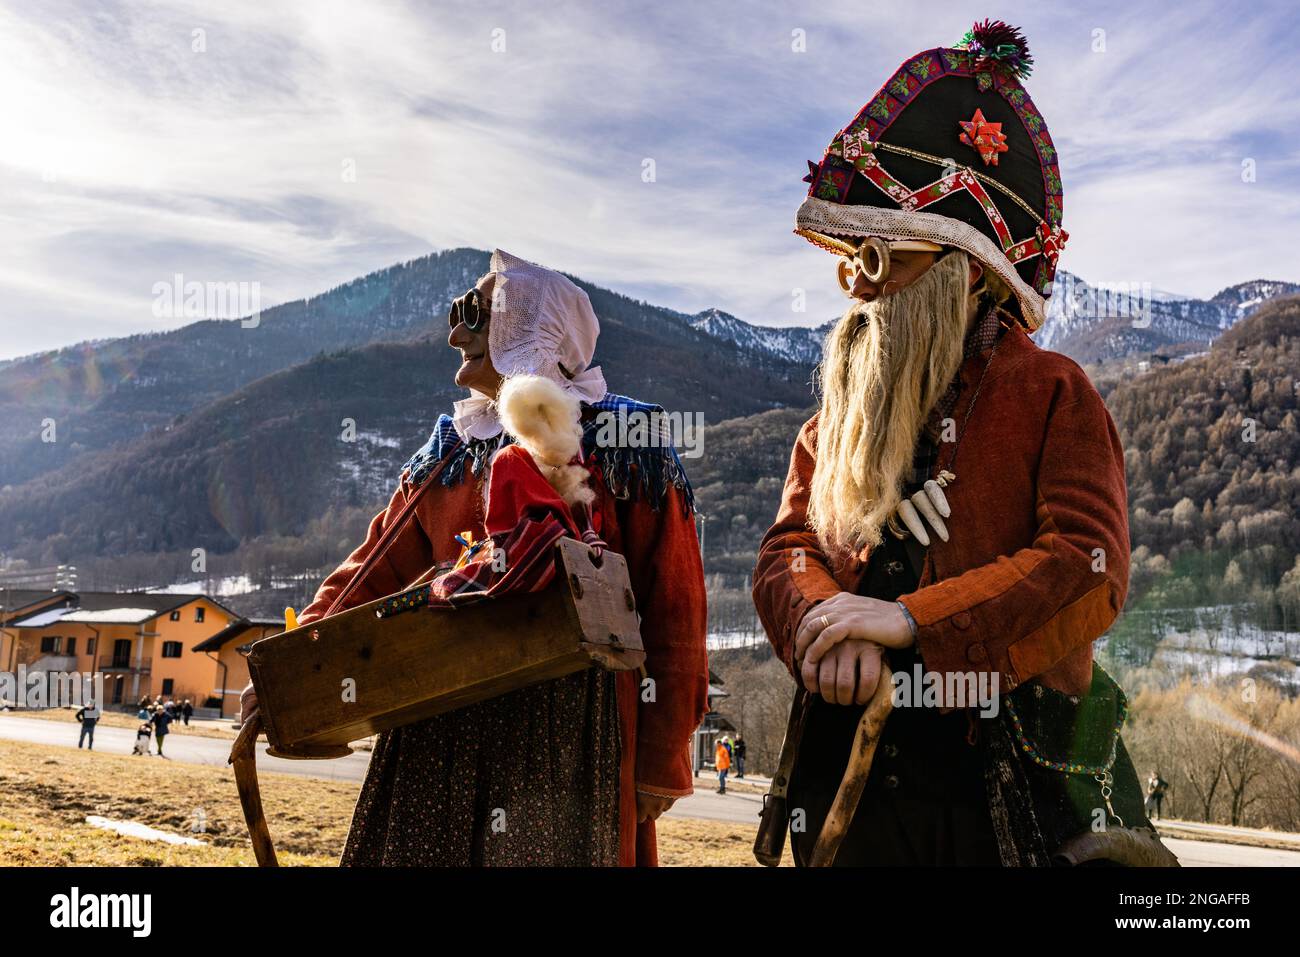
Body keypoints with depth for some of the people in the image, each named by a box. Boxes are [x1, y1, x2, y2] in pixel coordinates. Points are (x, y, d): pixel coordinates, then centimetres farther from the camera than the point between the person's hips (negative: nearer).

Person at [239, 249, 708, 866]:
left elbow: (673, 610, -5)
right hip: (442, 730, 5)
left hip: (570, 737, -4)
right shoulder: (447, 453, 14)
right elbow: (375, 575, 12)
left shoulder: (623, 446, -2)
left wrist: (661, 764, -7)